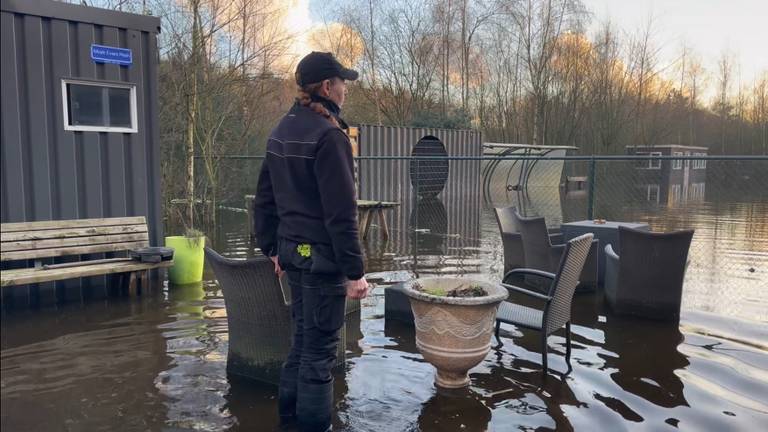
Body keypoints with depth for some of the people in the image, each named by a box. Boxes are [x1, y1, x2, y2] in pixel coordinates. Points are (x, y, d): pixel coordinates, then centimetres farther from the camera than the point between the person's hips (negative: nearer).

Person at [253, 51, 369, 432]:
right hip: (322, 256, -9)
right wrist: (355, 271, -16)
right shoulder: (328, 134, -17)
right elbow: (341, 212, -20)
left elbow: (265, 198, 14)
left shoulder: (282, 130, 10)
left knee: (303, 336, 21)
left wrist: (272, 247, 21)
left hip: (292, 250, 9)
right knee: (320, 346, 3)